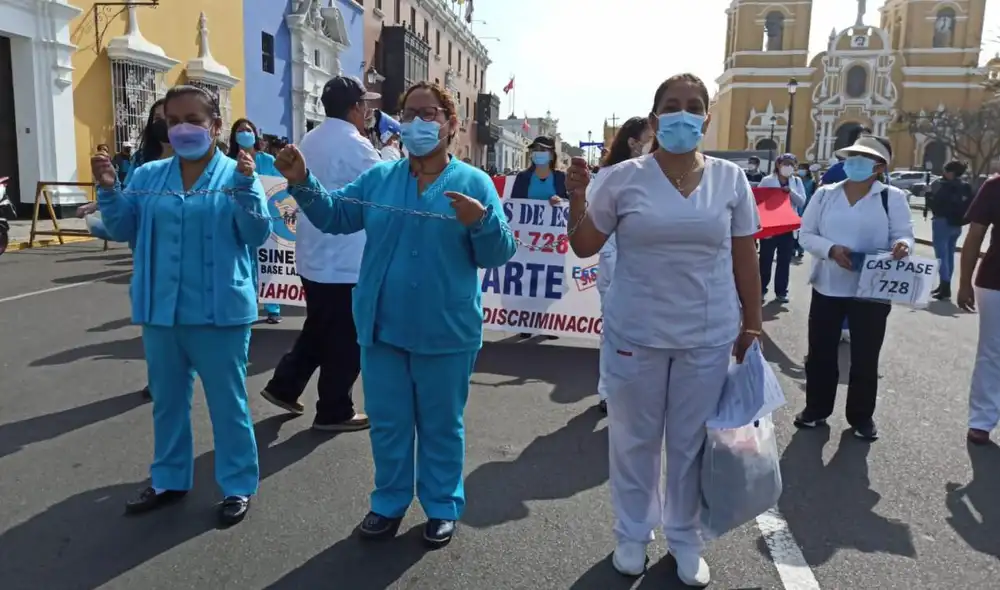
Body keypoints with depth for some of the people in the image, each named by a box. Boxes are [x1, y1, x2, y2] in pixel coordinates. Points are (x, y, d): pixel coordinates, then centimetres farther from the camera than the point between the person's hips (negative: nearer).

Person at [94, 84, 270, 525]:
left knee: (227, 402, 6)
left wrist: (245, 187, -26)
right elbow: (124, 230, 8)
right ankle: (169, 480, 37)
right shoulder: (148, 176, 6)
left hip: (219, 313, -5)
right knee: (167, 400, 19)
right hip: (160, 311, 5)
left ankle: (238, 485, 21)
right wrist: (108, 190, -7)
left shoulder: (236, 175, -5)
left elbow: (258, 235, -13)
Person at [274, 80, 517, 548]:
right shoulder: (379, 178, 7)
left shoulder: (474, 182, -4)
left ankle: (443, 506, 30)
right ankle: (390, 502, 34)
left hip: (445, 332, -3)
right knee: (387, 421, 15)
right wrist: (302, 183, -10)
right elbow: (333, 215, 5)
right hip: (383, 328, 4)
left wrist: (482, 220, -28)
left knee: (441, 424, 12)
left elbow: (500, 253, -9)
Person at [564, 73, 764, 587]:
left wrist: (752, 327, 5)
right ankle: (632, 533, 34)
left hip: (708, 338, 1)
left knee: (691, 443, 13)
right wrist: (576, 199, -15)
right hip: (634, 334, -1)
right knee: (634, 440, 12)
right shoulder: (623, 178, -4)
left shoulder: (730, 179, 1)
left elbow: (745, 260, 6)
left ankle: (685, 538, 35)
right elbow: (584, 247, 1)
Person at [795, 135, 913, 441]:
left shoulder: (892, 197, -2)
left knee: (865, 358, 8)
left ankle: (861, 417, 26)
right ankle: (816, 409, 29)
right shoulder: (825, 194, 3)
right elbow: (805, 235, 1)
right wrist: (831, 250, -18)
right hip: (827, 287, 2)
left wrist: (902, 245, -27)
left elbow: (904, 234, -3)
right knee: (820, 353, 11)